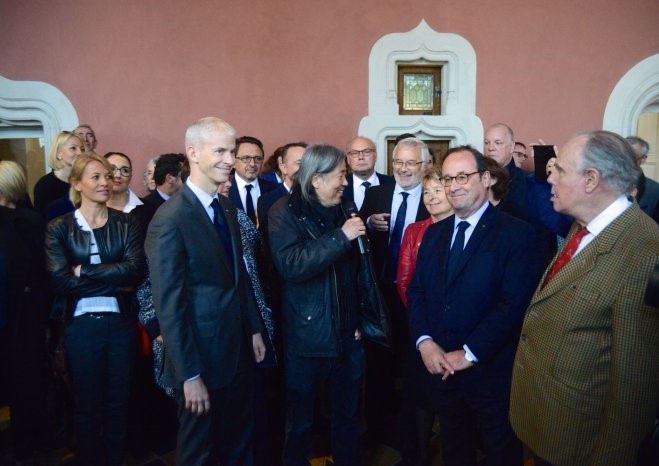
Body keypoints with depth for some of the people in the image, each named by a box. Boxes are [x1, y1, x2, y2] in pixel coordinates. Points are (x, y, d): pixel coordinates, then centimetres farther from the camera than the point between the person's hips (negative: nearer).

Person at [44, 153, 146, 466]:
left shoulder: (126, 224, 1)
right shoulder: (59, 228, -2)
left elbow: (135, 269, -13)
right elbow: (59, 280, -15)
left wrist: (84, 271, -16)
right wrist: (115, 284, -15)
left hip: (120, 322, 1)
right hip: (80, 325, -1)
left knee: (117, 403, 15)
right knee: (87, 405, 15)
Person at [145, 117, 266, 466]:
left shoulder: (227, 208, 5)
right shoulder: (170, 219, -20)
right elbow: (168, 305, -20)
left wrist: (254, 329, 10)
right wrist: (190, 375, -18)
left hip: (239, 350, 7)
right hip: (203, 357, -7)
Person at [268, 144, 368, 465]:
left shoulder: (343, 209, 7)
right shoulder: (285, 212, -10)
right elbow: (290, 266, -25)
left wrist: (359, 320, 13)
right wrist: (341, 236, -25)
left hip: (347, 335, 5)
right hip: (306, 338, -5)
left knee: (348, 415, 18)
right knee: (300, 421, 12)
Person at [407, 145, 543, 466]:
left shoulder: (516, 233, -11)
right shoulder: (434, 234, 8)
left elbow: (515, 304, -19)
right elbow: (416, 292, 6)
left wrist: (469, 354, -18)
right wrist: (425, 342, -9)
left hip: (491, 373, -5)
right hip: (440, 368, 5)